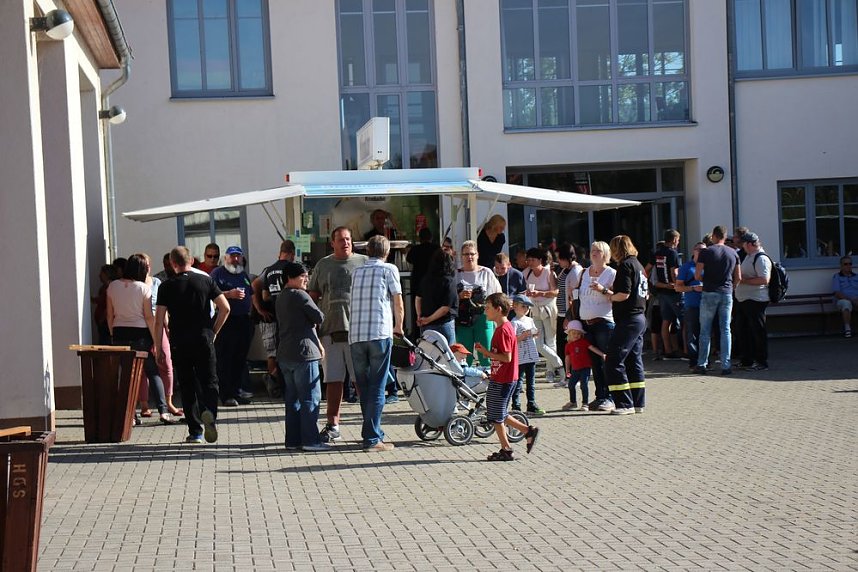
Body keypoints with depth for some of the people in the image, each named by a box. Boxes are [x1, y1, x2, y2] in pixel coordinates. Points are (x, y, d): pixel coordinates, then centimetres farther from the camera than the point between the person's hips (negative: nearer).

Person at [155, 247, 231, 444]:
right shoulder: (205, 280, 3)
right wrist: (214, 331, 8)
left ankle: (195, 431, 8)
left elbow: (159, 319, -4)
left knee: (188, 387, 8)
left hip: (179, 344, 0)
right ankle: (209, 412, -22)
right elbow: (225, 308, -3)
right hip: (204, 339, 0)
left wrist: (158, 347, 3)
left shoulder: (166, 287, -1)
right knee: (209, 382, 7)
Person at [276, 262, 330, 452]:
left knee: (293, 398, 11)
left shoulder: (280, 298, 18)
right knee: (310, 398, -6)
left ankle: (293, 439, 12)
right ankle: (310, 440, -7)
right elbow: (319, 317, -12)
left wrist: (317, 341, 18)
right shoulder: (300, 295, -11)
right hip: (303, 352, -9)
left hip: (285, 354, 9)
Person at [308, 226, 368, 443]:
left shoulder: (363, 262, 6)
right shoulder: (323, 265, 12)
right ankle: (332, 425, 12)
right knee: (333, 380, 6)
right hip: (330, 330, 2)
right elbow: (312, 297, 15)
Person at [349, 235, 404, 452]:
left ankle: (373, 432, 21)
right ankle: (372, 438, -4)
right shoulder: (389, 269, 3)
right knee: (377, 388, -2)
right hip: (379, 334, -4)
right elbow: (399, 306, 2)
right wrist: (398, 327, 20)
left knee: (363, 387, 13)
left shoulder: (356, 272, 16)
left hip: (356, 335, 4)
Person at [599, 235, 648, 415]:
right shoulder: (638, 265, 17)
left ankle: (625, 404, -8)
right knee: (634, 361, 13)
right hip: (639, 318, 10)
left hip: (628, 320, -10)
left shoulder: (625, 265, -12)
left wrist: (605, 292, -5)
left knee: (613, 362, -7)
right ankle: (638, 403, 14)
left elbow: (623, 295, -21)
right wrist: (611, 291, 18)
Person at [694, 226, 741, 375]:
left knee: (705, 331, 5)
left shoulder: (705, 252, -5)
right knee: (725, 330, 5)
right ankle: (726, 366, 2)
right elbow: (738, 278, 8)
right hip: (727, 294, 3)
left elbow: (697, 275, -7)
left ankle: (702, 364, 7)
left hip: (709, 294, -2)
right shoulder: (733, 253, 7)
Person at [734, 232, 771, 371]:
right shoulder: (748, 256, 17)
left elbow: (764, 280, -25)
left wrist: (744, 280, -20)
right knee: (744, 331, 15)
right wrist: (738, 279, 12)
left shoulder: (761, 259, -15)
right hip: (743, 300, 10)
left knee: (758, 331, -4)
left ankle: (762, 362, 3)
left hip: (755, 301, -10)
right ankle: (746, 360, 25)